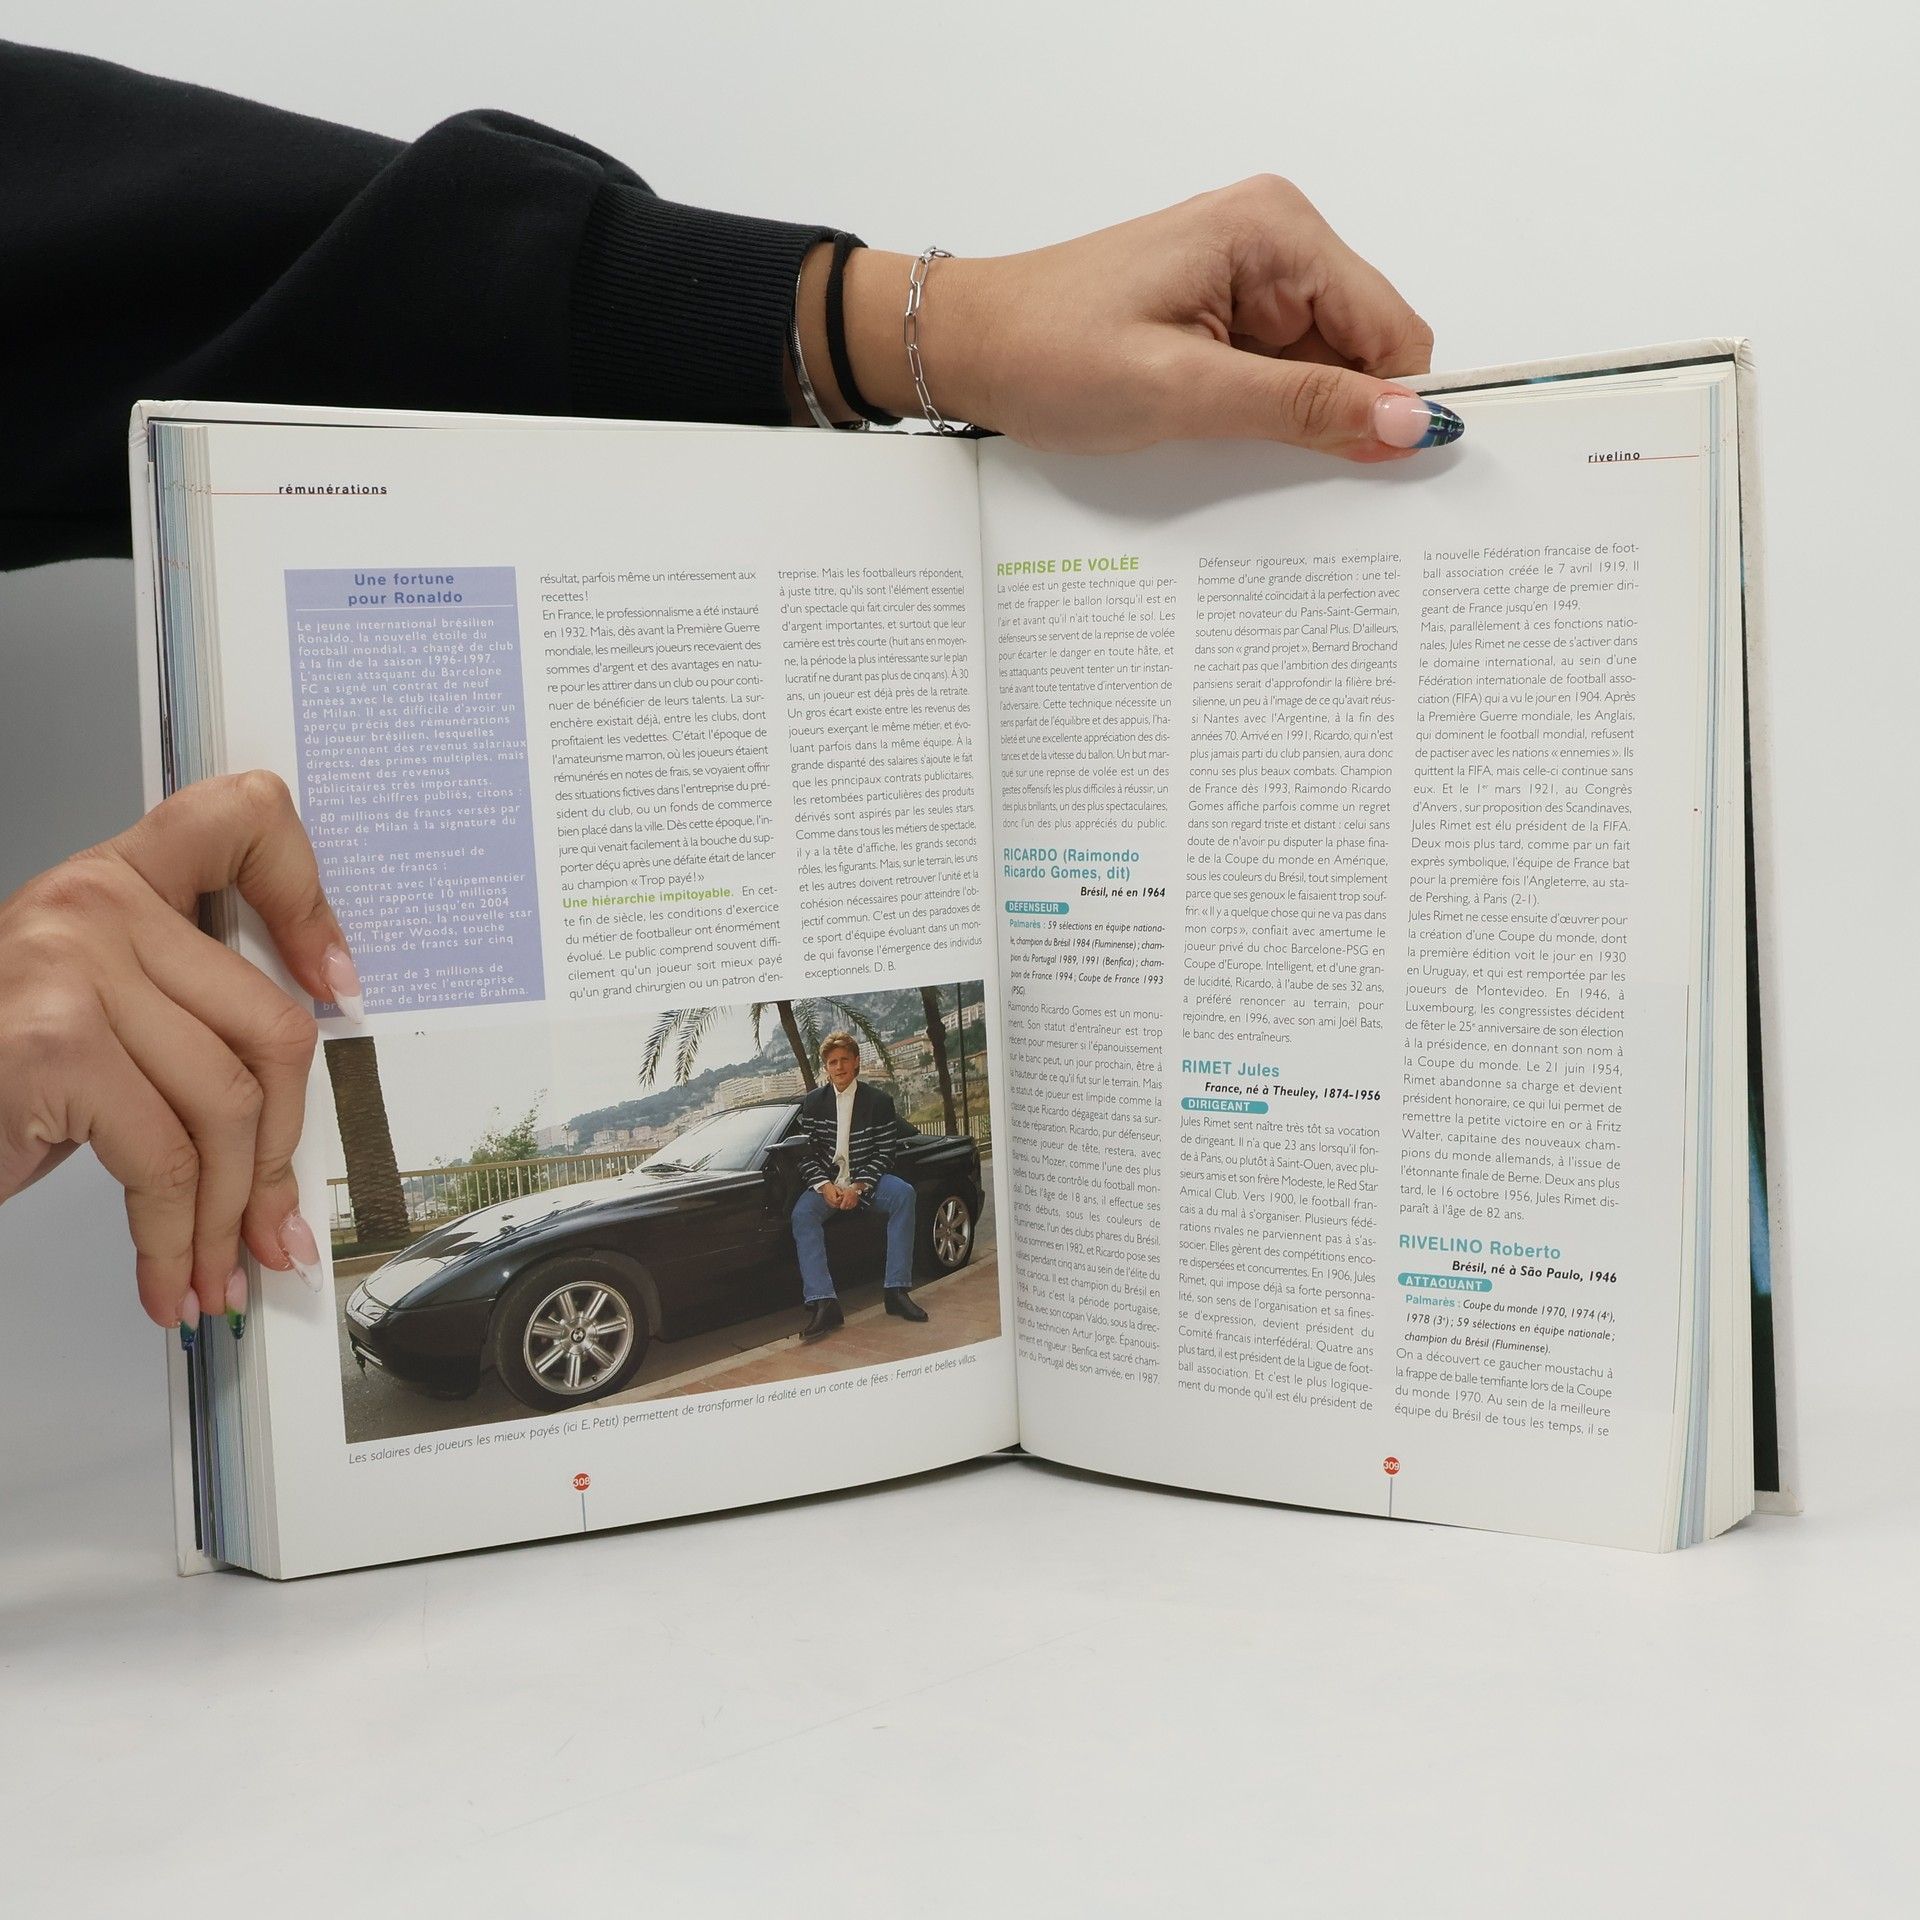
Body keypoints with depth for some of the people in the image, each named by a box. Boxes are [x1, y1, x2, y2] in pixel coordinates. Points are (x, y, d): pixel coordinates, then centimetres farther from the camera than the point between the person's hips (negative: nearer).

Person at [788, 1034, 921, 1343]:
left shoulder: (879, 1101, 0)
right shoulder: (813, 1103, 5)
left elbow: (885, 1152, -4)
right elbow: (807, 1152, 2)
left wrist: (858, 1188, -17)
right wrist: (824, 1186, -16)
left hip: (866, 1179, -1)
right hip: (826, 1181, 1)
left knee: (903, 1194, -31)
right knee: (802, 1214, -31)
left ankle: (897, 1289, -29)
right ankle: (823, 1303, -40)